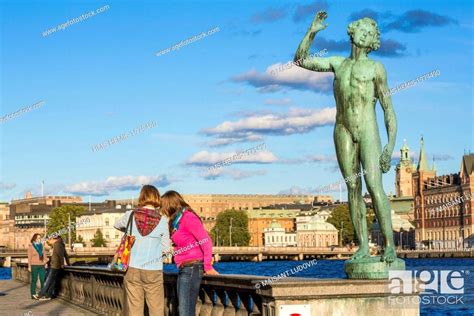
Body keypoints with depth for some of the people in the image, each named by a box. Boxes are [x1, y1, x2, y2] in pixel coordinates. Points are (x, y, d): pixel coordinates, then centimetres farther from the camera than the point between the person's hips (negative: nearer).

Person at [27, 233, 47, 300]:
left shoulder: (41, 246, 9)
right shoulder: (31, 246, -4)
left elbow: (44, 255, 12)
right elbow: (29, 257, -5)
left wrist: (45, 263, 5)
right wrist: (29, 266, -8)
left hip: (41, 265, 4)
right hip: (34, 265, -4)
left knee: (43, 279, 1)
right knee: (34, 280, 0)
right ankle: (33, 294, 6)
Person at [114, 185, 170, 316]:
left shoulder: (130, 215, 0)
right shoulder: (162, 220, -4)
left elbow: (117, 225, 21)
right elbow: (166, 248, 2)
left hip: (132, 269, 1)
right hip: (153, 271, -1)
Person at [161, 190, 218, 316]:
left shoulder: (188, 217, -11)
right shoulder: (176, 220, 16)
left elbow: (206, 241, -15)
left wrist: (208, 267, -13)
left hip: (192, 268, -10)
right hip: (183, 268, 10)